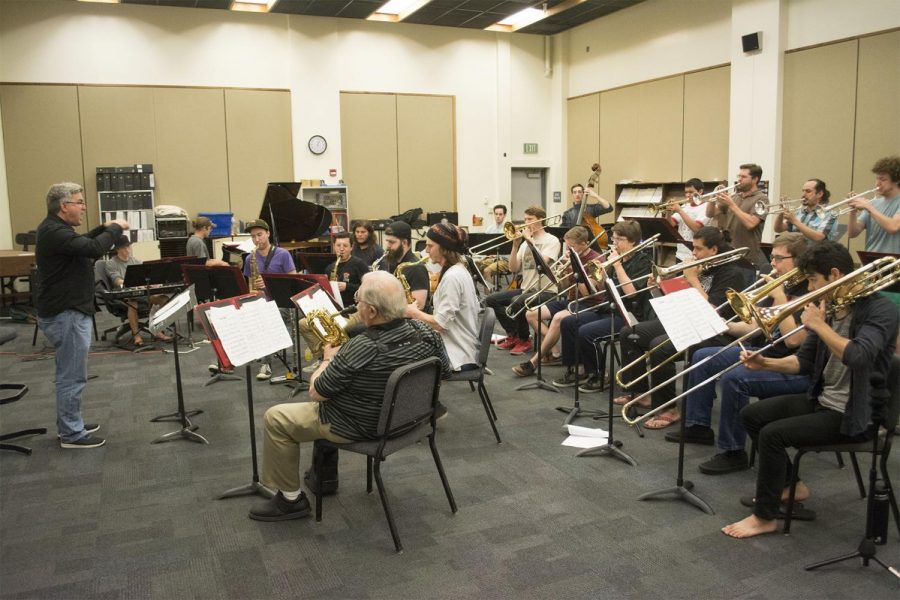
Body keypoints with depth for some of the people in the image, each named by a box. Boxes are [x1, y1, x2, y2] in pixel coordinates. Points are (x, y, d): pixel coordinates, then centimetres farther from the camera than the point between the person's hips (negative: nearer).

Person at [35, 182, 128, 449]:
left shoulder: (55, 229, 12)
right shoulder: (54, 232, -21)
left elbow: (81, 245, 28)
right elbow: (94, 249, -31)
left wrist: (103, 228, 14)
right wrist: (115, 228, -16)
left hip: (67, 311, 11)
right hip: (66, 314, -11)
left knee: (70, 373, 19)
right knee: (73, 376, -4)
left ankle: (70, 425, 29)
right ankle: (71, 434, 5)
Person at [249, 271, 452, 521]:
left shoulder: (358, 351, -34)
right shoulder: (427, 333, -16)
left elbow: (315, 392, -19)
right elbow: (444, 370, 5)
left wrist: (328, 359, 0)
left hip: (361, 426, -8)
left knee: (275, 418, 6)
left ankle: (291, 499, 15)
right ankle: (326, 473, 40)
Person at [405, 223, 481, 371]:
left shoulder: (452, 277, -20)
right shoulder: (459, 270, 10)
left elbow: (440, 323, -22)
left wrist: (414, 312, -5)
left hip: (458, 355, -9)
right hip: (459, 348, 9)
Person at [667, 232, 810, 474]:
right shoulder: (780, 286, 10)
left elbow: (793, 339, -28)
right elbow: (756, 326, 13)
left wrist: (779, 298, -23)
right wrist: (724, 326, -2)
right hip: (761, 351, 10)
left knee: (733, 378, -32)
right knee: (703, 358, 7)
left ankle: (732, 452, -17)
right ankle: (698, 426, 16)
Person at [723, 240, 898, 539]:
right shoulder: (829, 307, 5)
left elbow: (858, 356, -36)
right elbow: (804, 361, 9)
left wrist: (819, 325, -25)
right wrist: (765, 363, -7)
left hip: (854, 413, -8)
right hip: (821, 400, 9)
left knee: (773, 433, -22)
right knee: (752, 415, 6)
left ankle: (765, 517, -6)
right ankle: (791, 485, 20)